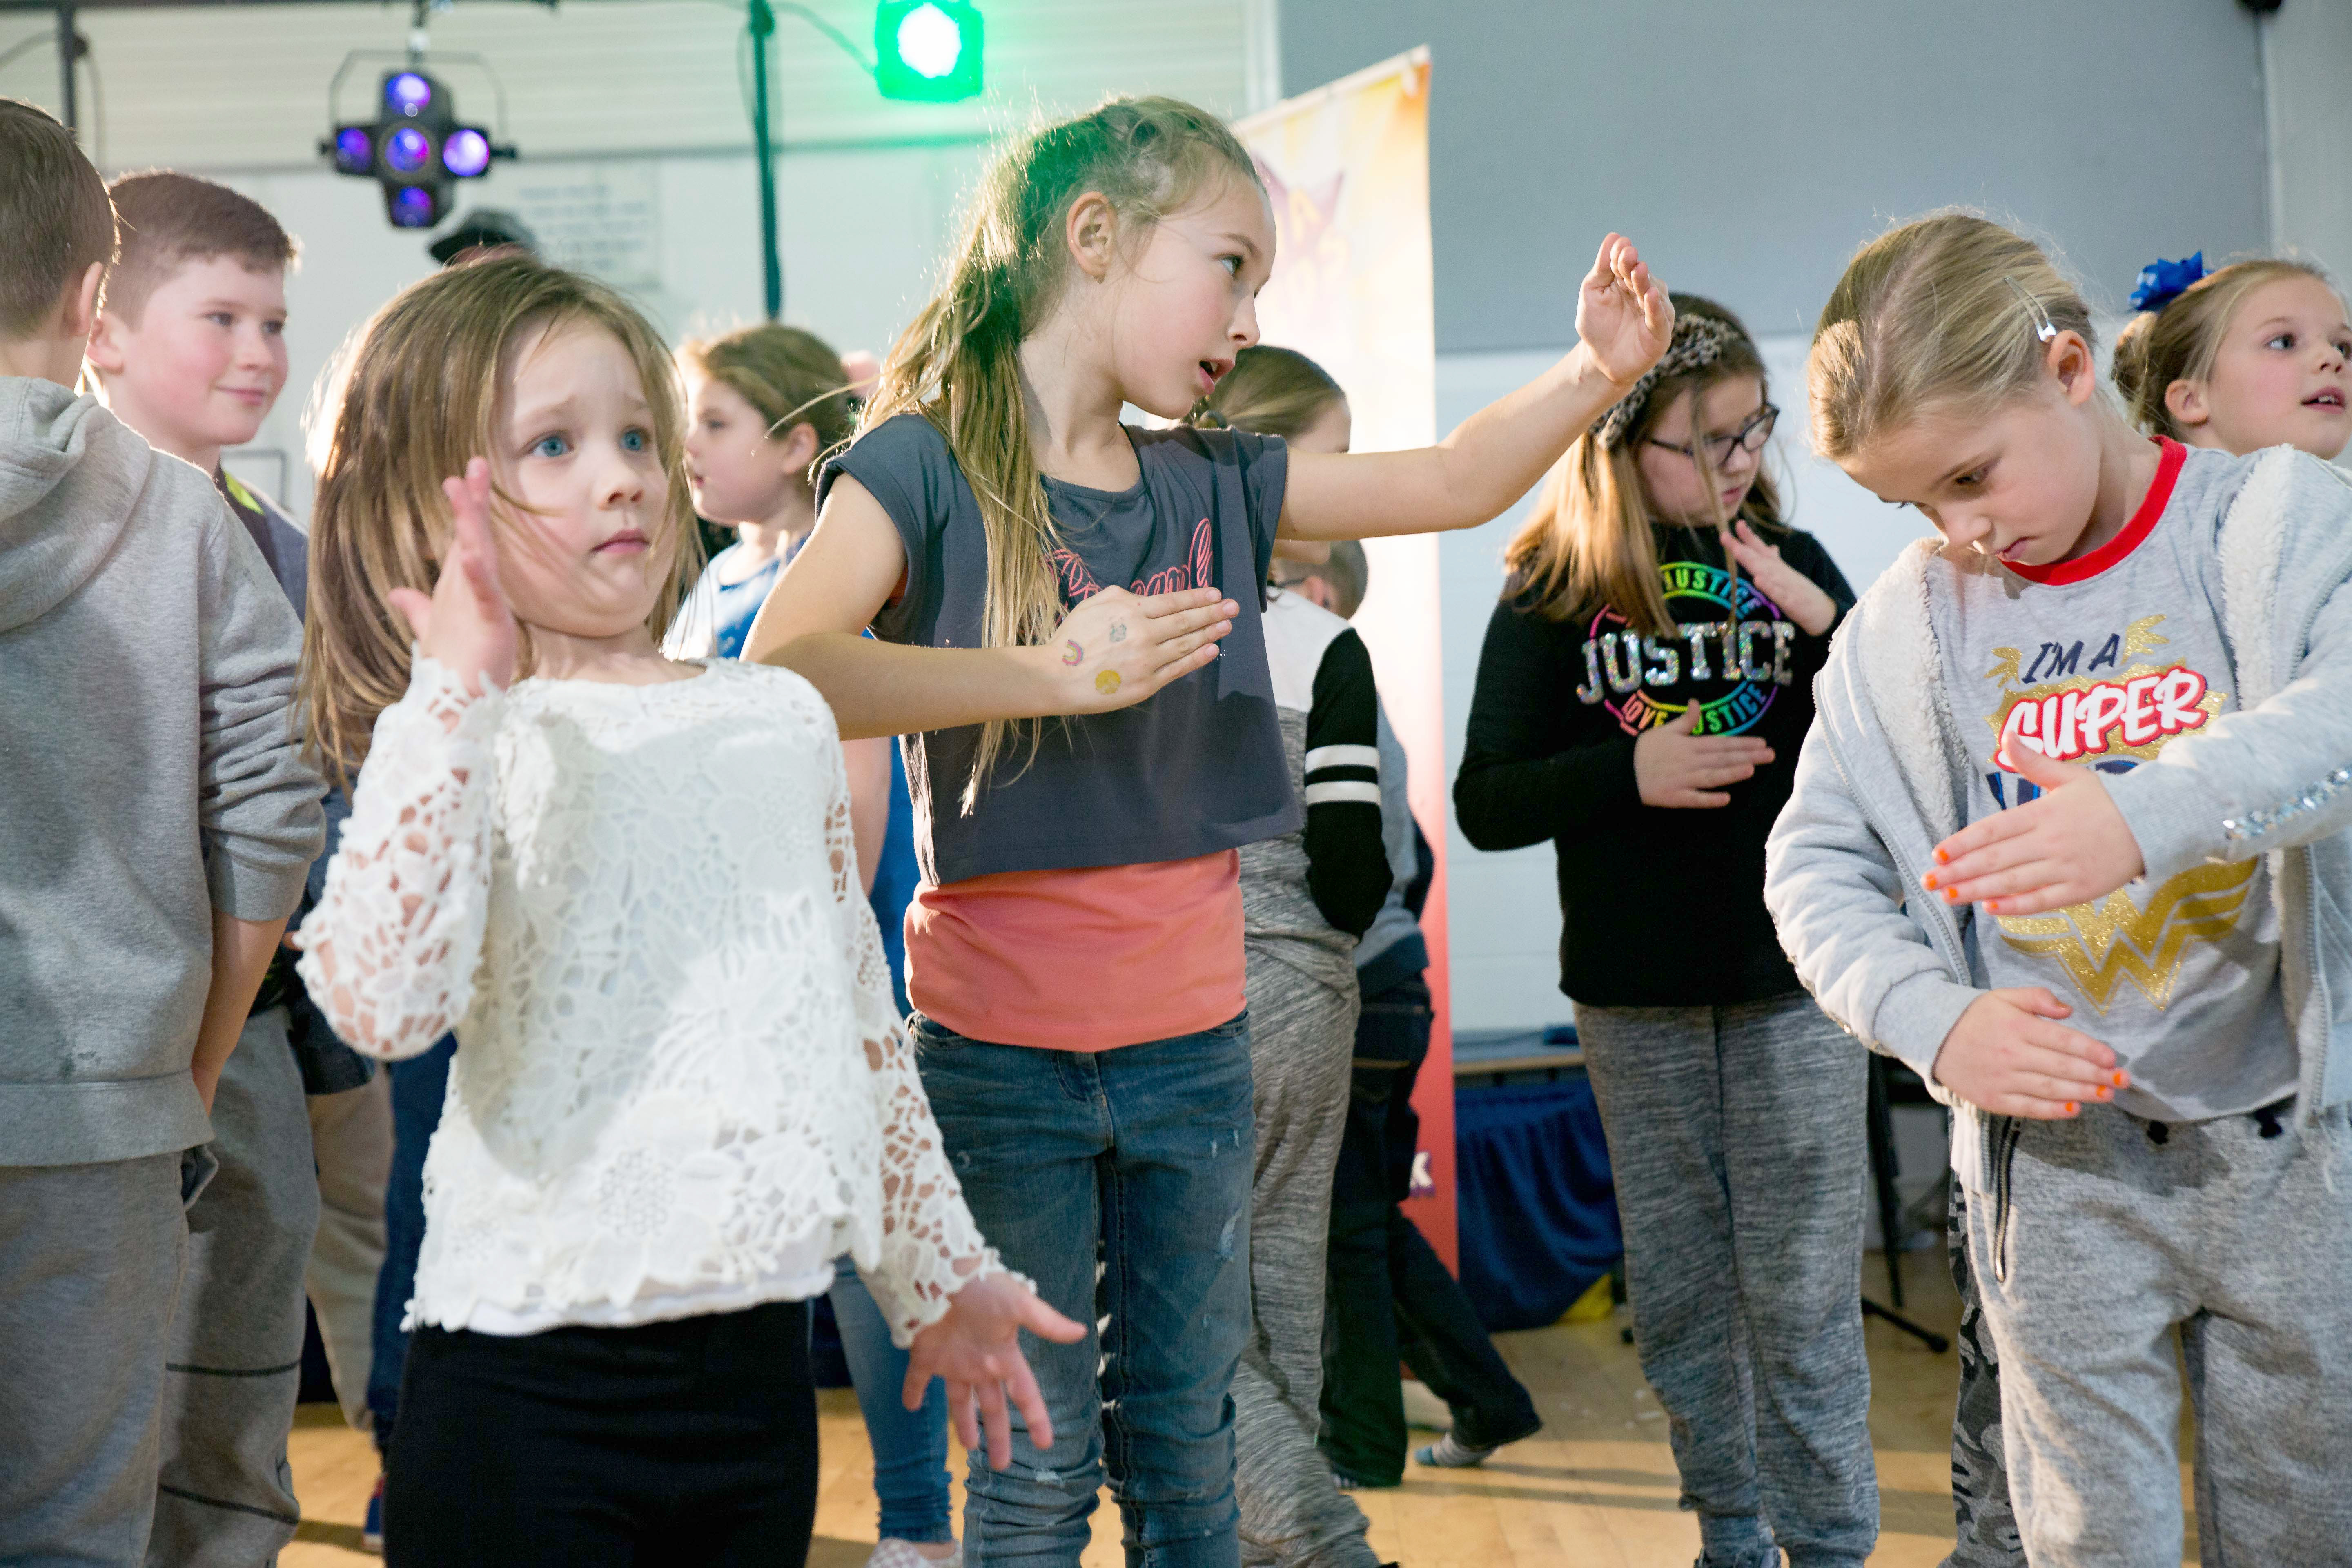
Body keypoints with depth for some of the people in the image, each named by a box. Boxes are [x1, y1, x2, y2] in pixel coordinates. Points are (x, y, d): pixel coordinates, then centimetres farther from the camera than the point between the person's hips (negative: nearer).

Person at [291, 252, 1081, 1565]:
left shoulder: (781, 717, 12)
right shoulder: (457, 743, -6)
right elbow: (383, 1002, -25)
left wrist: (940, 1272, 25)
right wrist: (457, 696, -26)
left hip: (758, 1361, 5)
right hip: (532, 1375, -5)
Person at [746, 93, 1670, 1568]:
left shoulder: (1214, 486, 7)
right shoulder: (924, 466, -10)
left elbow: (1453, 483, 11)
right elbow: (774, 674, -25)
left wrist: (1596, 372, -7)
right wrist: (1052, 674, -29)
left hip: (1192, 1044, 5)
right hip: (1004, 1054, -5)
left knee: (1187, 1441, 15)